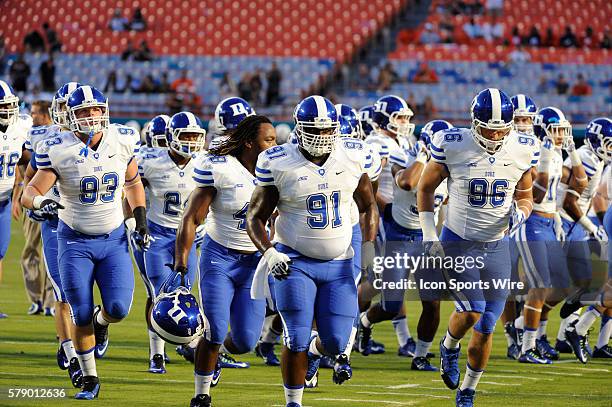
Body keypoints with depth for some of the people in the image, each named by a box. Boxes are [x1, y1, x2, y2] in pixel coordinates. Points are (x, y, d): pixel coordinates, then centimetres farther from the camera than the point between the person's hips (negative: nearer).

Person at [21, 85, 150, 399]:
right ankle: (89, 379, 14)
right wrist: (41, 201, -39)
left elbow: (132, 183, 13)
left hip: (114, 240, 2)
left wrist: (141, 222, 7)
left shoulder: (122, 141, -5)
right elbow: (29, 193, -16)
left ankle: (101, 322, 26)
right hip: (75, 241, -2)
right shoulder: (58, 150, -14)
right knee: (81, 315, -3)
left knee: (119, 308, -12)